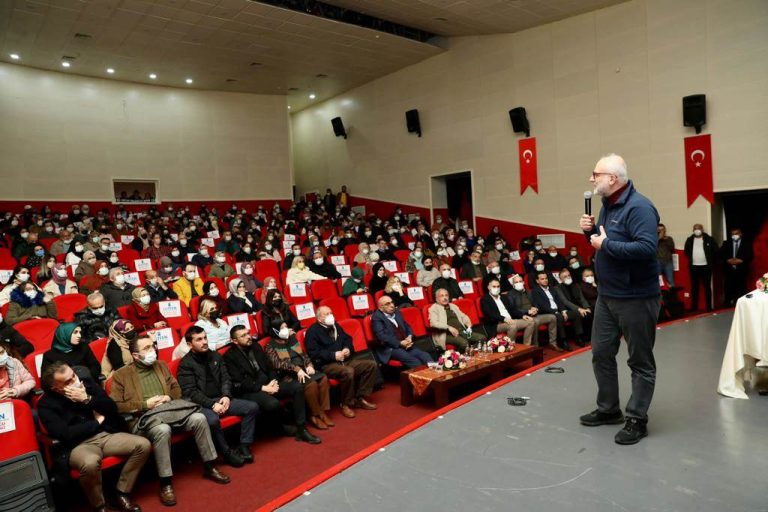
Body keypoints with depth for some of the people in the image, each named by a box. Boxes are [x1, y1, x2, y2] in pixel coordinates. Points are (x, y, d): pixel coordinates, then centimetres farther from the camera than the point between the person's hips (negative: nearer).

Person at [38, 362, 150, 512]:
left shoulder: (86, 380, 4)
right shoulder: (46, 404, -6)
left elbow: (112, 408, 2)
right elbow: (65, 435, -16)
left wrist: (87, 399, -13)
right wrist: (97, 421, -7)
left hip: (106, 435, 5)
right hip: (78, 445, -4)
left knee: (143, 445, -16)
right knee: (90, 462, -39)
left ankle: (122, 496, -2)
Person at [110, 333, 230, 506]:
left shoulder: (161, 365, 18)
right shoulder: (121, 375, 2)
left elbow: (176, 388, 22)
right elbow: (115, 405, -5)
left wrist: (169, 397, -1)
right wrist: (145, 404, -13)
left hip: (169, 409, 5)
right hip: (143, 417, -5)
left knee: (199, 418, -21)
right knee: (162, 430, -38)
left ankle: (209, 467, -4)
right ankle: (165, 484, -23)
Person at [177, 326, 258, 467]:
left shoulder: (215, 355, 11)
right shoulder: (185, 364, -6)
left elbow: (226, 379, 11)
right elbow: (190, 392, -13)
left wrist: (226, 396, -9)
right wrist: (212, 404, -22)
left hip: (220, 399, 6)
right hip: (202, 404, -6)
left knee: (252, 407, -10)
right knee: (212, 420, -38)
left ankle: (244, 446, -5)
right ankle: (228, 452, -15)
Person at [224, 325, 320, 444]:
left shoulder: (256, 346, 12)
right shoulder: (229, 356, -8)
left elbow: (269, 367, 16)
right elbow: (238, 384, -15)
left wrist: (273, 382, -4)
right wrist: (263, 388, -17)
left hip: (268, 384, 7)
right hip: (249, 391, -7)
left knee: (297, 387, -12)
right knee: (273, 404, -35)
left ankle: (301, 429, -9)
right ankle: (279, 427, 0)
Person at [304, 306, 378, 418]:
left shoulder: (335, 325, 17)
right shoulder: (313, 331, -6)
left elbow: (347, 339, 23)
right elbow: (313, 353, -15)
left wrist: (348, 349, 0)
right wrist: (333, 355, -19)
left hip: (344, 360, 8)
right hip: (326, 365, -8)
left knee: (371, 365, -7)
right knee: (348, 372, -37)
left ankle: (360, 398, -1)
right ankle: (346, 404, -14)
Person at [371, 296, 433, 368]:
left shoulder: (397, 313, 19)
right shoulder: (377, 317, -2)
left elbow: (407, 327, 25)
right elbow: (381, 336, -13)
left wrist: (409, 337, 2)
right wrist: (400, 343, -17)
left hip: (406, 345, 7)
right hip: (390, 349, -7)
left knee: (426, 356, -18)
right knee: (415, 362, -29)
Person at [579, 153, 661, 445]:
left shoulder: (639, 207, -19)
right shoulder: (607, 205, 11)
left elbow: (647, 248, -30)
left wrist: (606, 245, -24)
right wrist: (590, 231, 0)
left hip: (636, 298, -9)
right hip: (607, 295, 9)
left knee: (640, 361, 6)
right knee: (601, 353, 15)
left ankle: (637, 420, 17)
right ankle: (608, 409, 30)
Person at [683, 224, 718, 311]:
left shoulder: (709, 239, 0)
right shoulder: (689, 240, 6)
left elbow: (715, 251, 2)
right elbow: (686, 251, 14)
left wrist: (711, 261, 1)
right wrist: (691, 259, 6)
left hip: (706, 266, -2)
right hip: (693, 266, 2)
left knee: (707, 286, 3)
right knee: (694, 287, 6)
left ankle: (709, 306, 8)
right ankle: (694, 306, 12)